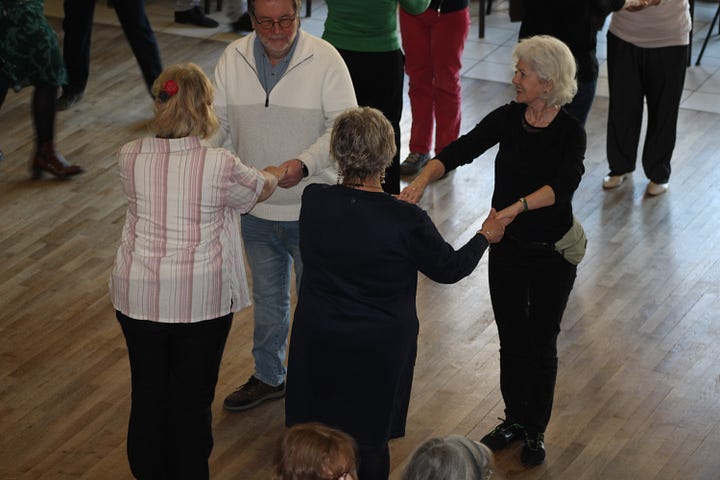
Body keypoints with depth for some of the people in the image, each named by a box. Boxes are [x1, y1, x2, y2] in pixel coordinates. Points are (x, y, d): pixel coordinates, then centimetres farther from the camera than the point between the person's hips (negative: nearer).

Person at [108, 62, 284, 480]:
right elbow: (261, 188, 2)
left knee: (148, 393, 18)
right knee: (192, 397, 12)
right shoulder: (220, 166, -19)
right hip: (202, 296, -3)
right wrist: (281, 173, 27)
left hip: (139, 295, 3)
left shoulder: (131, 158, -9)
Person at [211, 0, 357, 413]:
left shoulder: (325, 59, -16)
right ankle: (269, 378, 41)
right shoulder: (233, 58, -4)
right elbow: (217, 121, -1)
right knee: (268, 300, 22)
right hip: (257, 212, 4)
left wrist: (304, 164, -33)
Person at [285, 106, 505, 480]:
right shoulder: (407, 221, -25)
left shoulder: (312, 201, -17)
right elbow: (449, 269, -8)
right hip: (378, 351, -2)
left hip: (317, 341, 3)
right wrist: (486, 236, 12)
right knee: (371, 443, 17)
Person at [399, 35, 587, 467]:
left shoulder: (571, 132, -17)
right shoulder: (508, 118, -7)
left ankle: (536, 429, 27)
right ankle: (515, 418, 35)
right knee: (511, 337, 15)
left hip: (552, 253, -4)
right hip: (507, 249, 4)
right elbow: (459, 151, -16)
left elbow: (564, 183, -34)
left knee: (541, 342, 9)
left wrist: (519, 206, -49)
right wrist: (421, 180, -33)